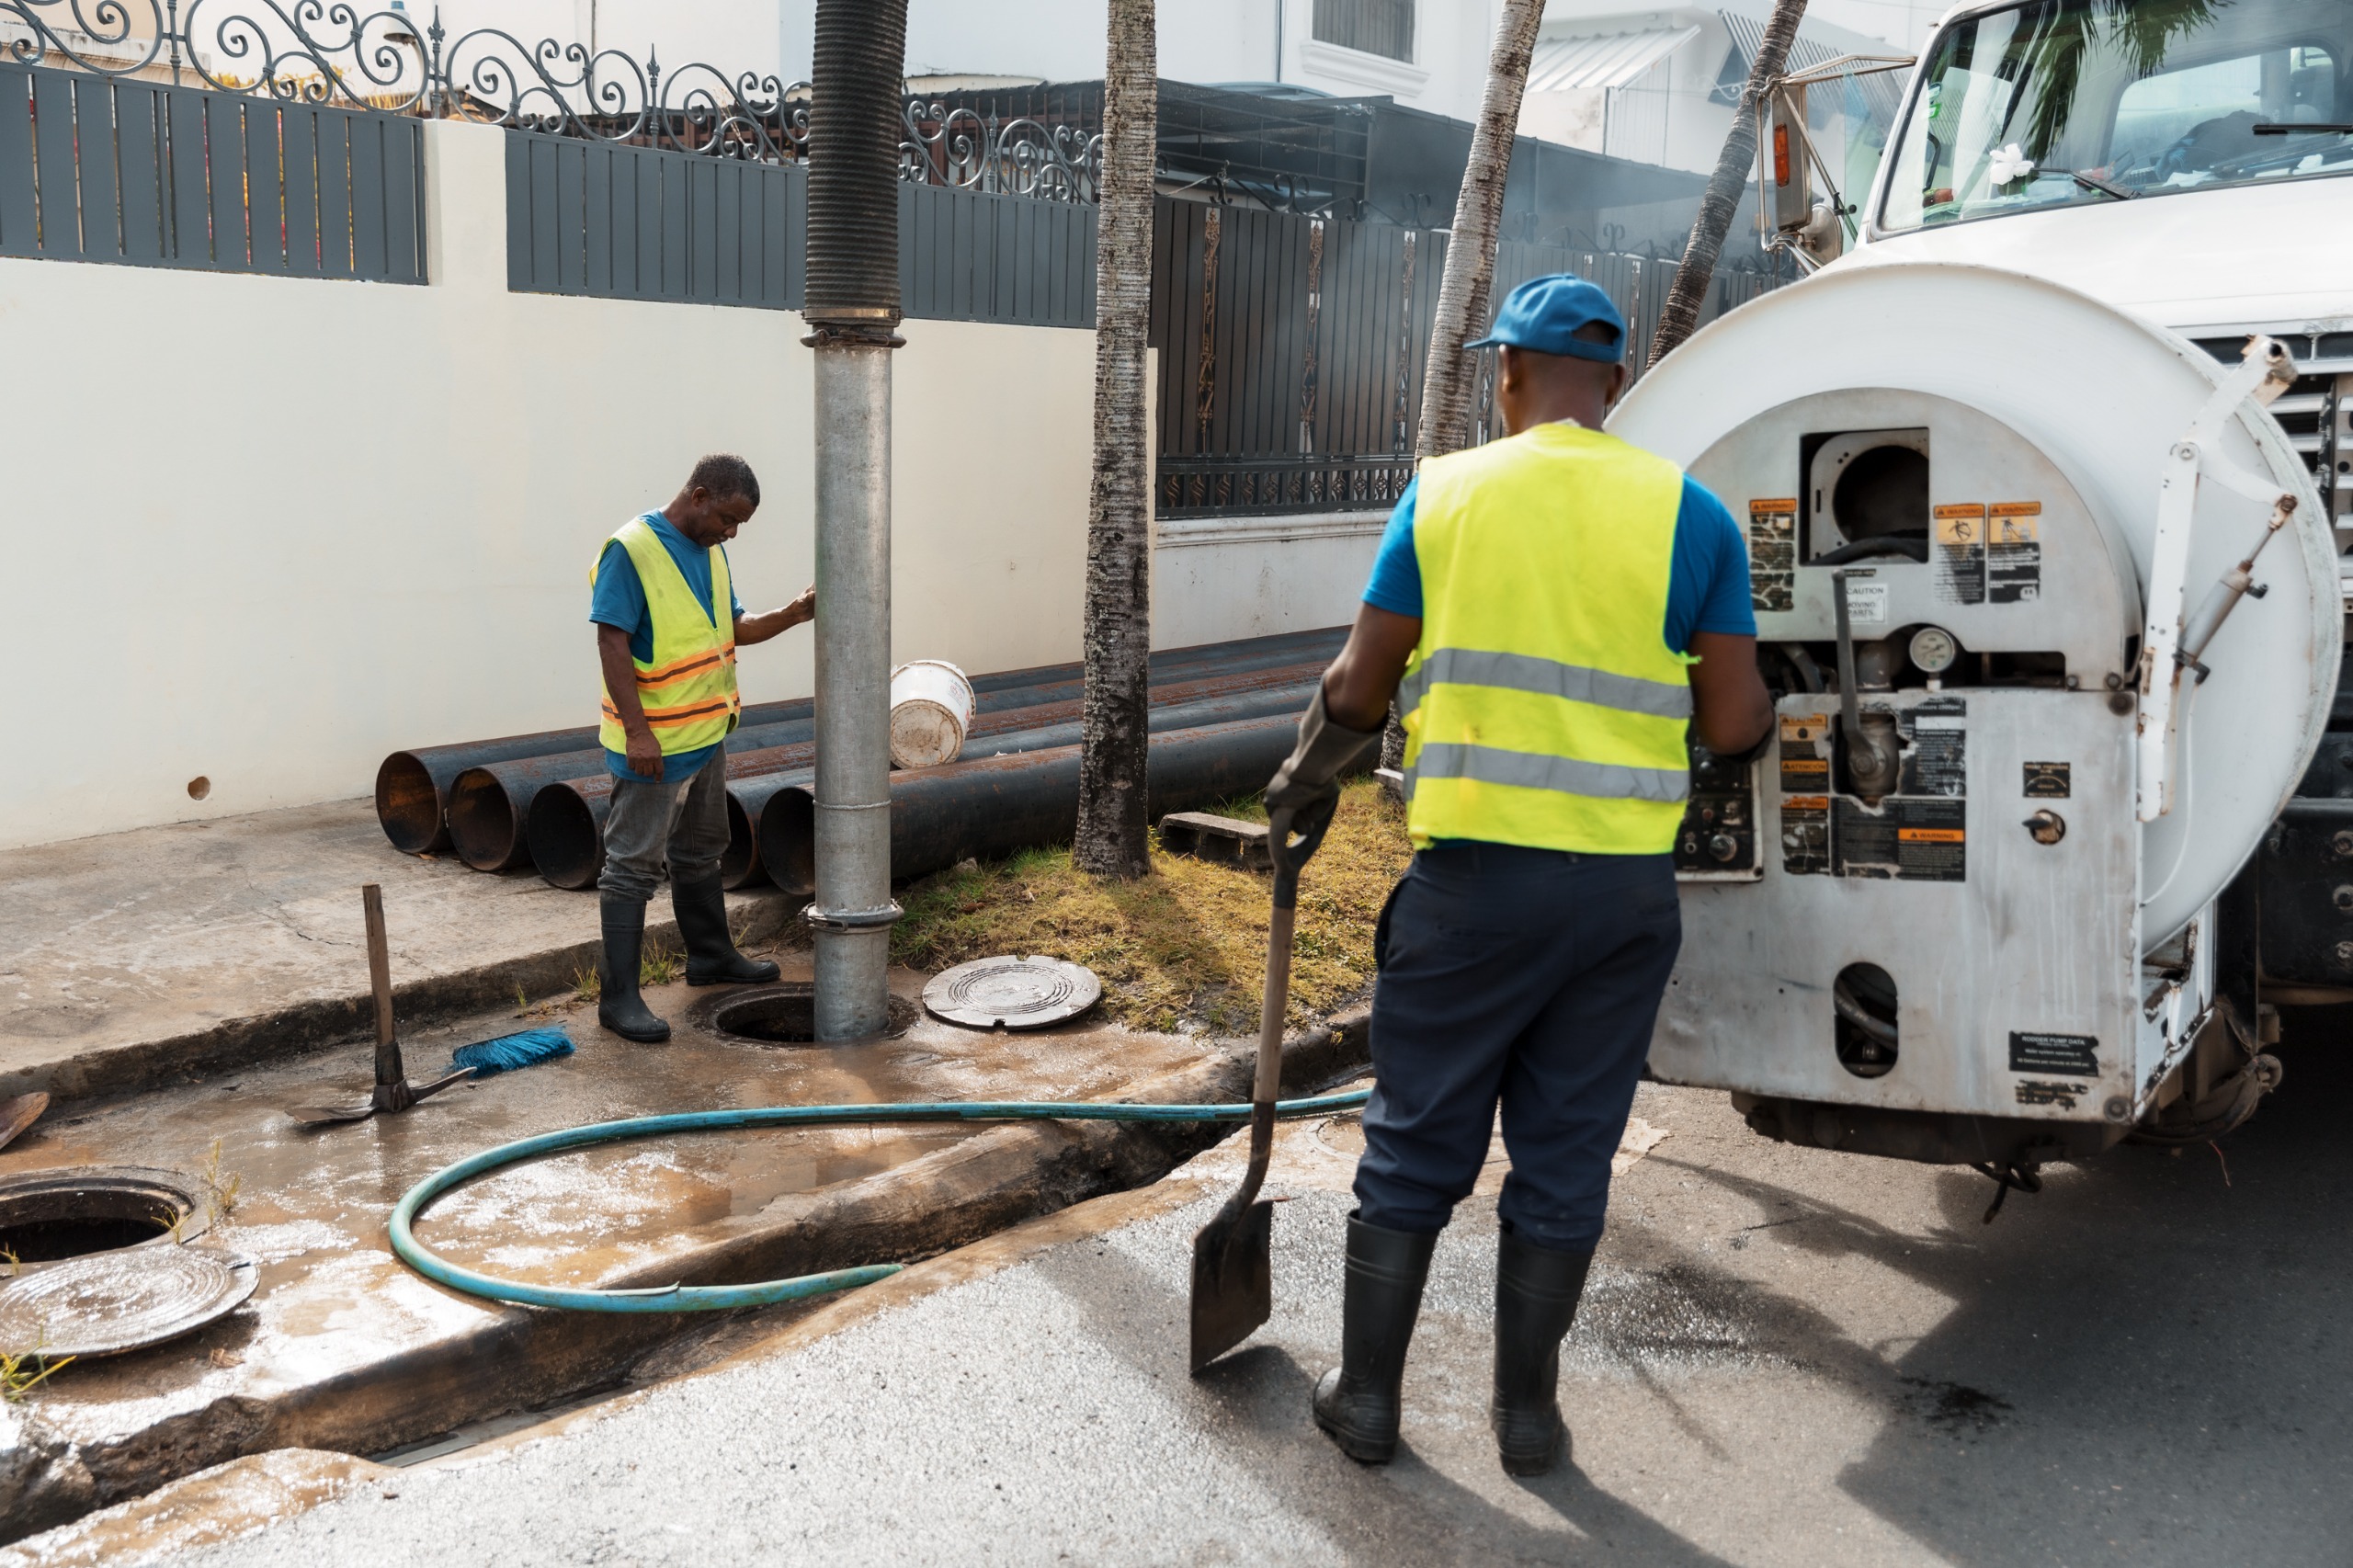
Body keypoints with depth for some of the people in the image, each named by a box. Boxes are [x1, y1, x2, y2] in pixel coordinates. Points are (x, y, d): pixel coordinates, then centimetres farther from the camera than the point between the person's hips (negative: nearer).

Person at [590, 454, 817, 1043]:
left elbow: (733, 628, 17)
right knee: (634, 866, -3)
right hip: (653, 744, -9)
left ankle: (711, 955, 39)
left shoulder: (710, 552, 9)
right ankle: (618, 996, 2)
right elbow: (613, 644, -21)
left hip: (706, 734, 9)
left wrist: (794, 614, 0)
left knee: (700, 855, 23)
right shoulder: (631, 551, -17)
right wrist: (637, 731, -26)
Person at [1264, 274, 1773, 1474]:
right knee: (1563, 1161, 13)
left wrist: (1306, 777, 21)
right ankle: (1527, 1411, 25)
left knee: (1416, 1149, 12)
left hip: (1475, 873, -1)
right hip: (1626, 884, 1)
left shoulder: (1445, 493, 0)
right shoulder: (1689, 514, 0)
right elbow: (1734, 726, -2)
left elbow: (1361, 688, 1)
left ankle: (1366, 1399, 23)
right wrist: (1754, 711, 22)